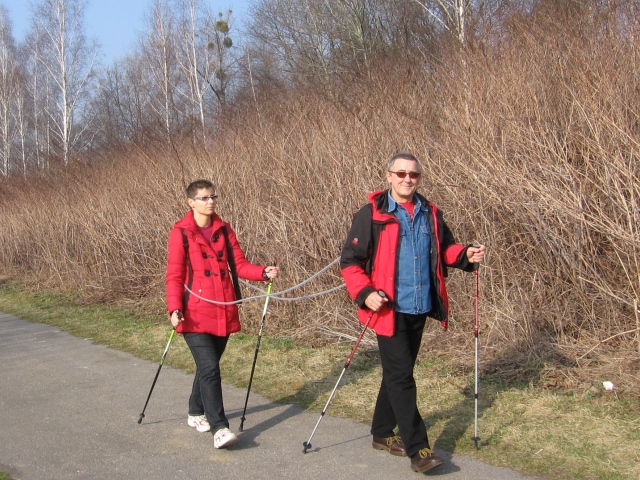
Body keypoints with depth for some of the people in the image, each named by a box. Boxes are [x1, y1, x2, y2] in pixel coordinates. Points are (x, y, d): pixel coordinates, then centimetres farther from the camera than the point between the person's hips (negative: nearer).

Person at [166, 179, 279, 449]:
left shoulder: (223, 230, 10)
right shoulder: (181, 233, -4)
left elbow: (239, 264, 5)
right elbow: (175, 275, -7)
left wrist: (264, 273, -13)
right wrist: (175, 308, -19)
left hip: (224, 313, 5)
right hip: (196, 315, -5)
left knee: (209, 365, 15)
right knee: (210, 369, -13)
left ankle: (196, 414, 35)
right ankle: (219, 428, -11)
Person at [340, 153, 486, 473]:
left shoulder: (430, 214, 8)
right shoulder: (372, 214, -8)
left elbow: (444, 249, 19)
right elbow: (350, 261, -7)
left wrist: (466, 255, -1)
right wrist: (365, 293, -19)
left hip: (419, 309, 6)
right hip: (389, 310, -6)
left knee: (397, 373, 16)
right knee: (401, 377, -5)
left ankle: (382, 434, 31)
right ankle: (417, 449, 1)